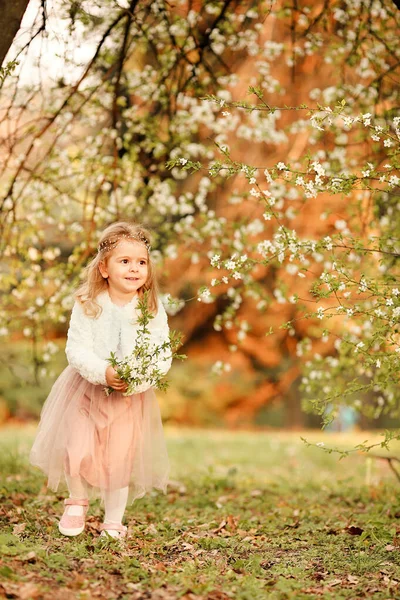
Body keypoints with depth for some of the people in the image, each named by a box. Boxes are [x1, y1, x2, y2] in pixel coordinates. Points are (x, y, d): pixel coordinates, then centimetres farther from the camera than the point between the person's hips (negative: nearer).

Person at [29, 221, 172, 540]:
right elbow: (76, 349, -14)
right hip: (87, 390, 0)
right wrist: (103, 372, -29)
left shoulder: (153, 309, -10)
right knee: (78, 451, -6)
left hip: (133, 395, 0)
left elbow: (163, 356, -11)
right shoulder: (88, 304, -11)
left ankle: (114, 521, 22)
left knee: (120, 458, 2)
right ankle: (78, 501, 25)